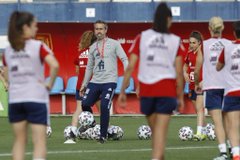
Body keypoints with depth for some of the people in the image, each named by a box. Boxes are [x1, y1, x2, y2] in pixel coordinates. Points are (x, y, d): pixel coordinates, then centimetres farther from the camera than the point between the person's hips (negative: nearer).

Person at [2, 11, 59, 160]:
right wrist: (50, 84, -10)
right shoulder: (38, 46, -9)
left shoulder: (8, 50, 7)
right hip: (36, 98, -5)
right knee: (39, 141, -3)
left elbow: (6, 73, 15)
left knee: (20, 140, 13)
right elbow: (54, 65, -22)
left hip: (15, 99, 5)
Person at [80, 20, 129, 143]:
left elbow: (124, 59, -2)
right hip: (95, 82, 5)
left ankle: (103, 136, -5)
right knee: (85, 104, -6)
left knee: (104, 107, -14)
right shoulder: (93, 47, 15)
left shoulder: (114, 44, 2)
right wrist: (84, 84, 21)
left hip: (109, 81, -5)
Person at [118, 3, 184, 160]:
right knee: (161, 130, -6)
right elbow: (179, 72, -3)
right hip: (167, 89, -2)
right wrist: (180, 95, 6)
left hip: (146, 90, 2)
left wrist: (123, 91, 5)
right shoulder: (175, 41, 0)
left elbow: (130, 67, -1)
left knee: (155, 130, 18)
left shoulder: (142, 37, 3)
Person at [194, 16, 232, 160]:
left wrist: (197, 84, 17)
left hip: (211, 87, -2)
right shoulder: (229, 44, 2)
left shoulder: (204, 45, -2)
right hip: (228, 86, 2)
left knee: (218, 121, -7)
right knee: (226, 121, 18)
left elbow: (197, 69, -1)